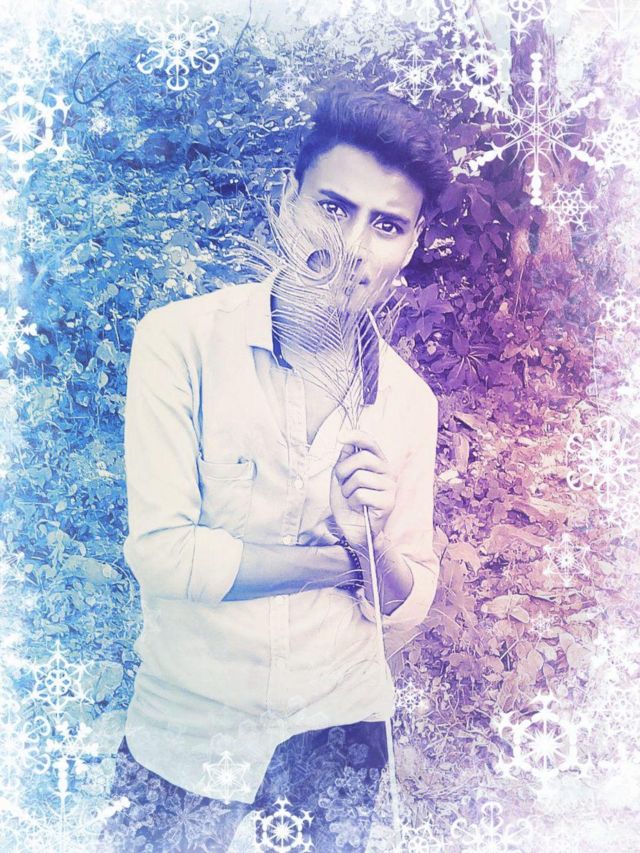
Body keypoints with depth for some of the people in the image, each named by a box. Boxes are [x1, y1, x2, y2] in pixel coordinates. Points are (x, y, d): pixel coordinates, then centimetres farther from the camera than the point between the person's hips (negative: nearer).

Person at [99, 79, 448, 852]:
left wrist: (374, 538, -21)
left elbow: (404, 616, -1)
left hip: (337, 731, 3)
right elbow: (161, 553, -19)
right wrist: (341, 560, -14)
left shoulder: (408, 402, -3)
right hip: (186, 731, -2)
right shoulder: (182, 340, -14)